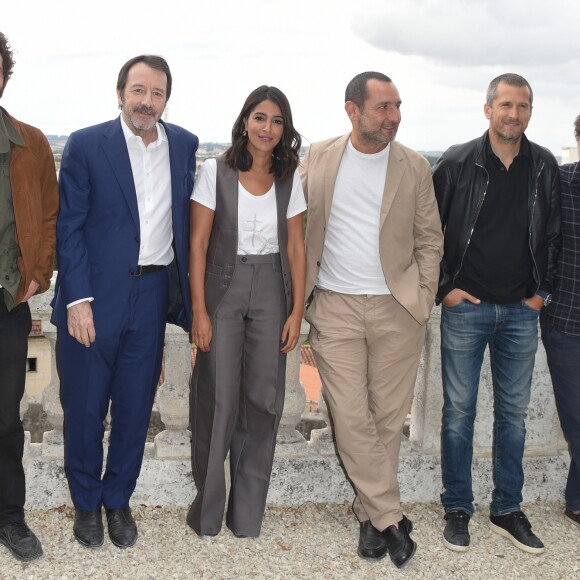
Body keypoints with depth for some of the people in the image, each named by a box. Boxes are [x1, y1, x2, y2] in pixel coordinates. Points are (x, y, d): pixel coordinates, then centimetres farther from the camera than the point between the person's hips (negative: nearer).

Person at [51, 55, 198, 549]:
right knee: (84, 409, 9)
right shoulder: (86, 145, -5)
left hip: (151, 297, 3)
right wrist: (78, 299, -13)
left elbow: (184, 219, 9)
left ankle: (118, 500, 32)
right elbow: (69, 226, -7)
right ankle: (86, 503, 30)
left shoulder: (184, 145, 5)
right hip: (94, 296, -2)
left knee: (135, 409, 12)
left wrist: (186, 290, 3)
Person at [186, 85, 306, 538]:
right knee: (218, 399, 0)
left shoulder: (290, 180, 5)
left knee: (262, 401, 7)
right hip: (223, 289, -3)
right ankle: (207, 514, 18)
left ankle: (248, 518, 22)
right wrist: (199, 311, -10)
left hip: (271, 293, 3)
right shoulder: (216, 171, -4)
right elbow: (198, 244, -5)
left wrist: (297, 311, 0)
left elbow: (296, 249, 6)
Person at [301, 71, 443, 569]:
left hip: (397, 310, 0)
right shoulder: (318, 158, 4)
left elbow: (430, 241, 7)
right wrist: (298, 293, 2)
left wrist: (422, 303, -1)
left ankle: (371, 514, 24)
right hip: (334, 308, 0)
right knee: (351, 418, -2)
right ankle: (390, 517, 11)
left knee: (388, 418, 7)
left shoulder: (414, 167, 2)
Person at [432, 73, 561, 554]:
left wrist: (543, 290, 5)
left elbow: (553, 234, 12)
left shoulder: (544, 167, 3)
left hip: (521, 312, 3)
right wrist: (444, 288, -5)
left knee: (514, 411, 11)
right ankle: (458, 508, 19)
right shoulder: (457, 164, -5)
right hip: (465, 307, -3)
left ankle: (507, 510, 24)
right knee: (459, 409, 5)